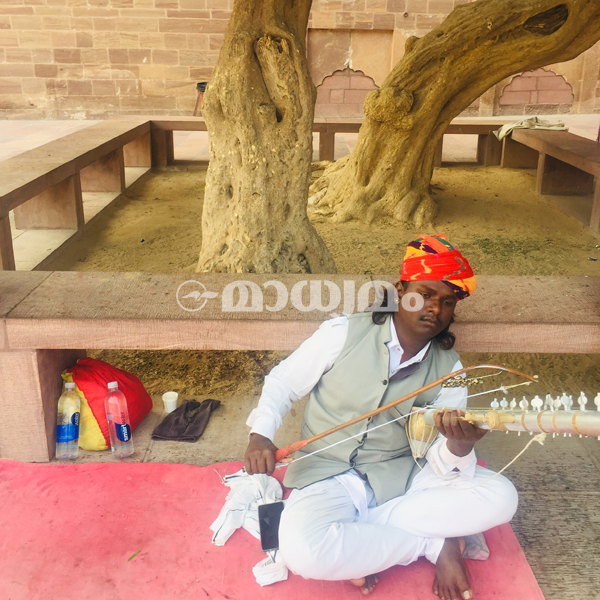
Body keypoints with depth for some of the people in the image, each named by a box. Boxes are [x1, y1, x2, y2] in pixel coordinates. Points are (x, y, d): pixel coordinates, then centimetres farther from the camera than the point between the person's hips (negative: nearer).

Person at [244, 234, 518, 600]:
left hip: (398, 476, 3)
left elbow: (443, 469, -9)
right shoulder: (344, 333, -10)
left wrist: (460, 443, -33)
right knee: (302, 551, -34)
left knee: (500, 497, -18)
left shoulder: (448, 370, -2)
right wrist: (262, 436, -15)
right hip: (328, 474, -2)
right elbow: (282, 383, 3)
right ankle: (435, 543, -11)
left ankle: (354, 538, -15)